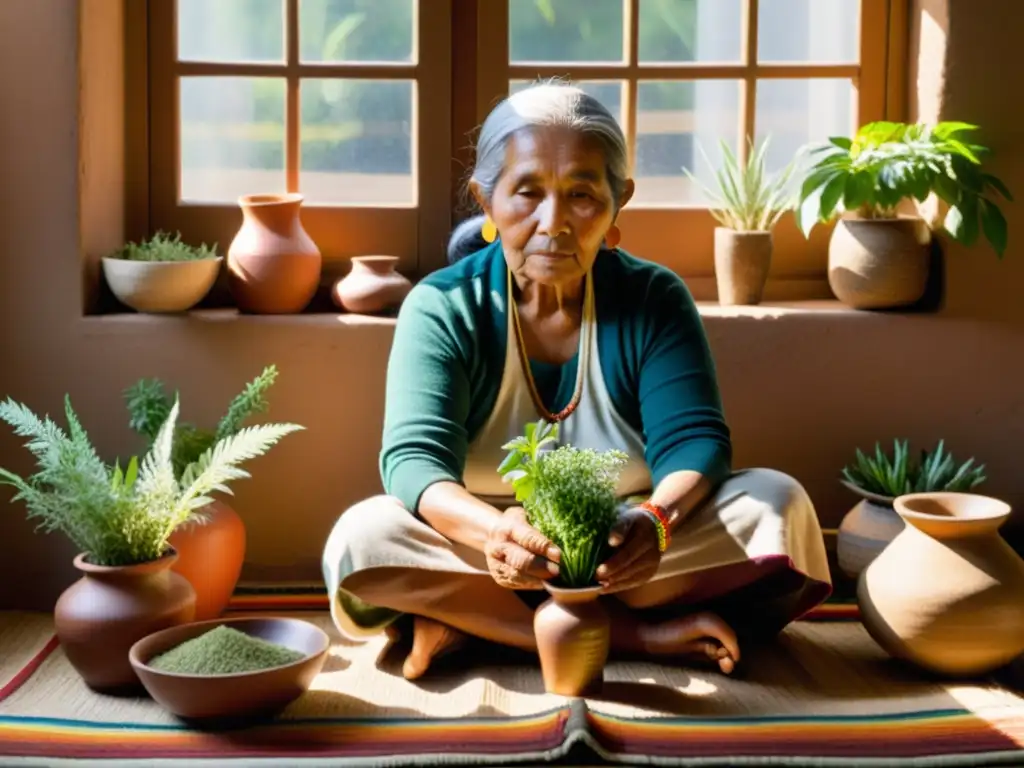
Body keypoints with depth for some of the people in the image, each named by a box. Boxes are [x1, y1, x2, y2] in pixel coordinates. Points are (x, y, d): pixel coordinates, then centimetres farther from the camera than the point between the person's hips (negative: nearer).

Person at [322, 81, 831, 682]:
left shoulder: (655, 300, -5)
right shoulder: (441, 308, -9)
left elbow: (694, 442, -14)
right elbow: (415, 459, -21)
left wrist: (656, 521, -39)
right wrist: (497, 531, -44)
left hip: (619, 558, 1)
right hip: (479, 555, -1)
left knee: (778, 504, -21)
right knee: (365, 538, -29)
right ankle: (639, 635, -26)